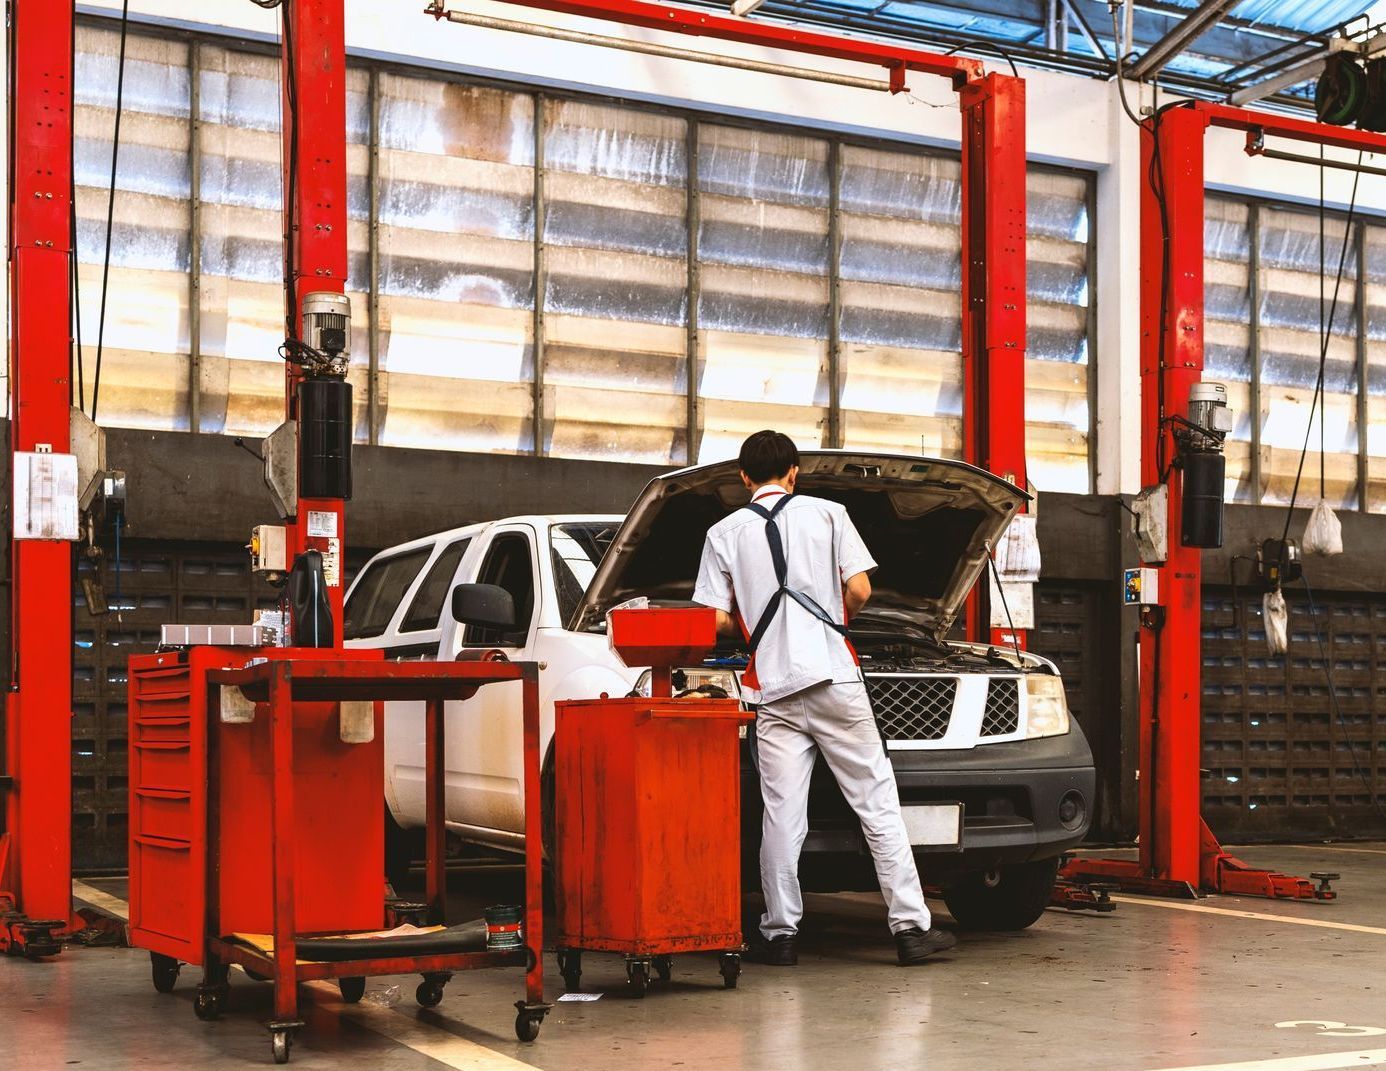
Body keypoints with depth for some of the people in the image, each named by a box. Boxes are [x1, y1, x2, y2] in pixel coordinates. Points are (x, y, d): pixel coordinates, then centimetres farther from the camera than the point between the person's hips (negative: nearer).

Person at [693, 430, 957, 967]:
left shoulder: (724, 533, 9)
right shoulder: (827, 513, 7)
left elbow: (718, 620, 4)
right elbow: (859, 590, -1)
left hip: (773, 689, 1)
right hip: (833, 678, -1)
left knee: (781, 817, 4)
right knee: (877, 803, 2)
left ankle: (780, 933, 4)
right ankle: (911, 926, 2)